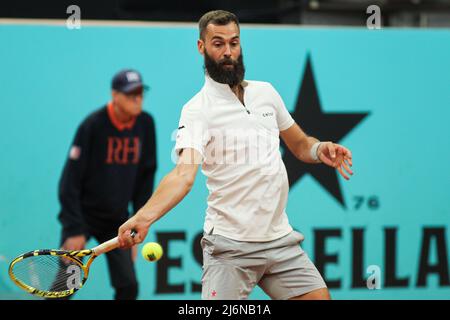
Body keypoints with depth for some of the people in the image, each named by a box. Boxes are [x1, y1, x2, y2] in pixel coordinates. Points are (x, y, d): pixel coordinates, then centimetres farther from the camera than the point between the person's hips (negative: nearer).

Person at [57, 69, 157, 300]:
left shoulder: (145, 124, -3)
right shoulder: (93, 125, -16)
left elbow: (146, 175, 6)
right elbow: (70, 181, -15)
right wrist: (74, 229, -18)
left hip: (117, 220, 4)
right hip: (82, 215, -4)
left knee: (128, 286, -4)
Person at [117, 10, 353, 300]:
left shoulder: (266, 92, 11)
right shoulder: (196, 110, -9)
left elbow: (300, 145, 23)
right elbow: (184, 174, -23)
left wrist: (320, 150, -2)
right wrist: (144, 217, -41)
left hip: (281, 240, 5)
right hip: (230, 248, -5)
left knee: (320, 297, 0)